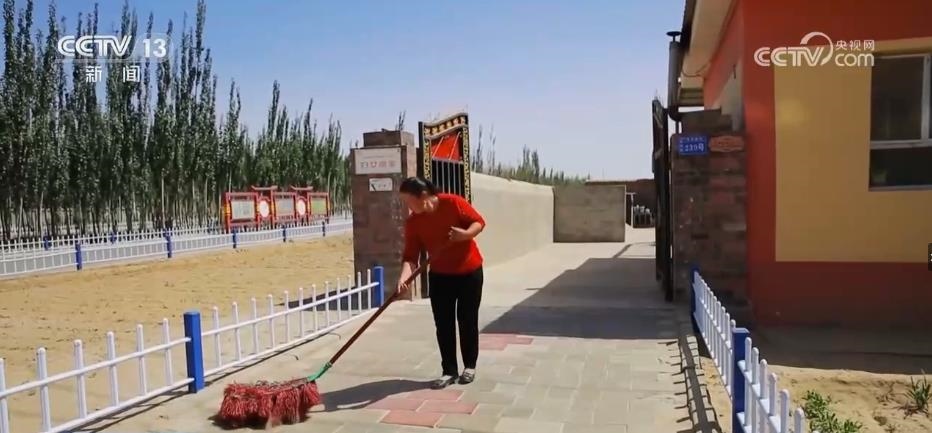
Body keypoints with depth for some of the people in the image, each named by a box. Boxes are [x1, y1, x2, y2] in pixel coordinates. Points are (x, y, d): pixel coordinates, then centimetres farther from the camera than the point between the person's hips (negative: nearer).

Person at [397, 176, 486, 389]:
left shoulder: (453, 203, -17)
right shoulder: (413, 222, -9)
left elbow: (479, 221, -10)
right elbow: (410, 255, -14)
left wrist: (465, 234, -30)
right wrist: (404, 277, -31)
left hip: (469, 271, -3)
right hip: (440, 276, 3)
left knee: (467, 320, 6)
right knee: (443, 324, 2)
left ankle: (470, 366, 22)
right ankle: (449, 371, 13)